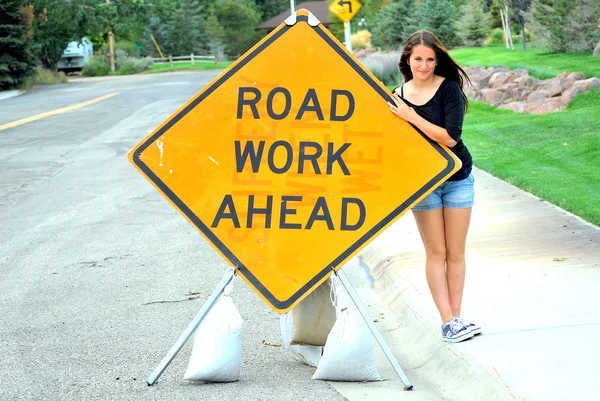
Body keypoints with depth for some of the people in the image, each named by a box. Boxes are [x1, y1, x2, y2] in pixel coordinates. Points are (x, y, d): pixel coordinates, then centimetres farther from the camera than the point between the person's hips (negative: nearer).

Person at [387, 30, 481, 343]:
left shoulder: (449, 89, -12)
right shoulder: (398, 96, -2)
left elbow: (450, 137, -23)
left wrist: (411, 116, -23)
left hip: (457, 179, -1)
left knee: (455, 252, 5)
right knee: (436, 253, 2)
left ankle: (455, 317, 12)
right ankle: (447, 321, 4)